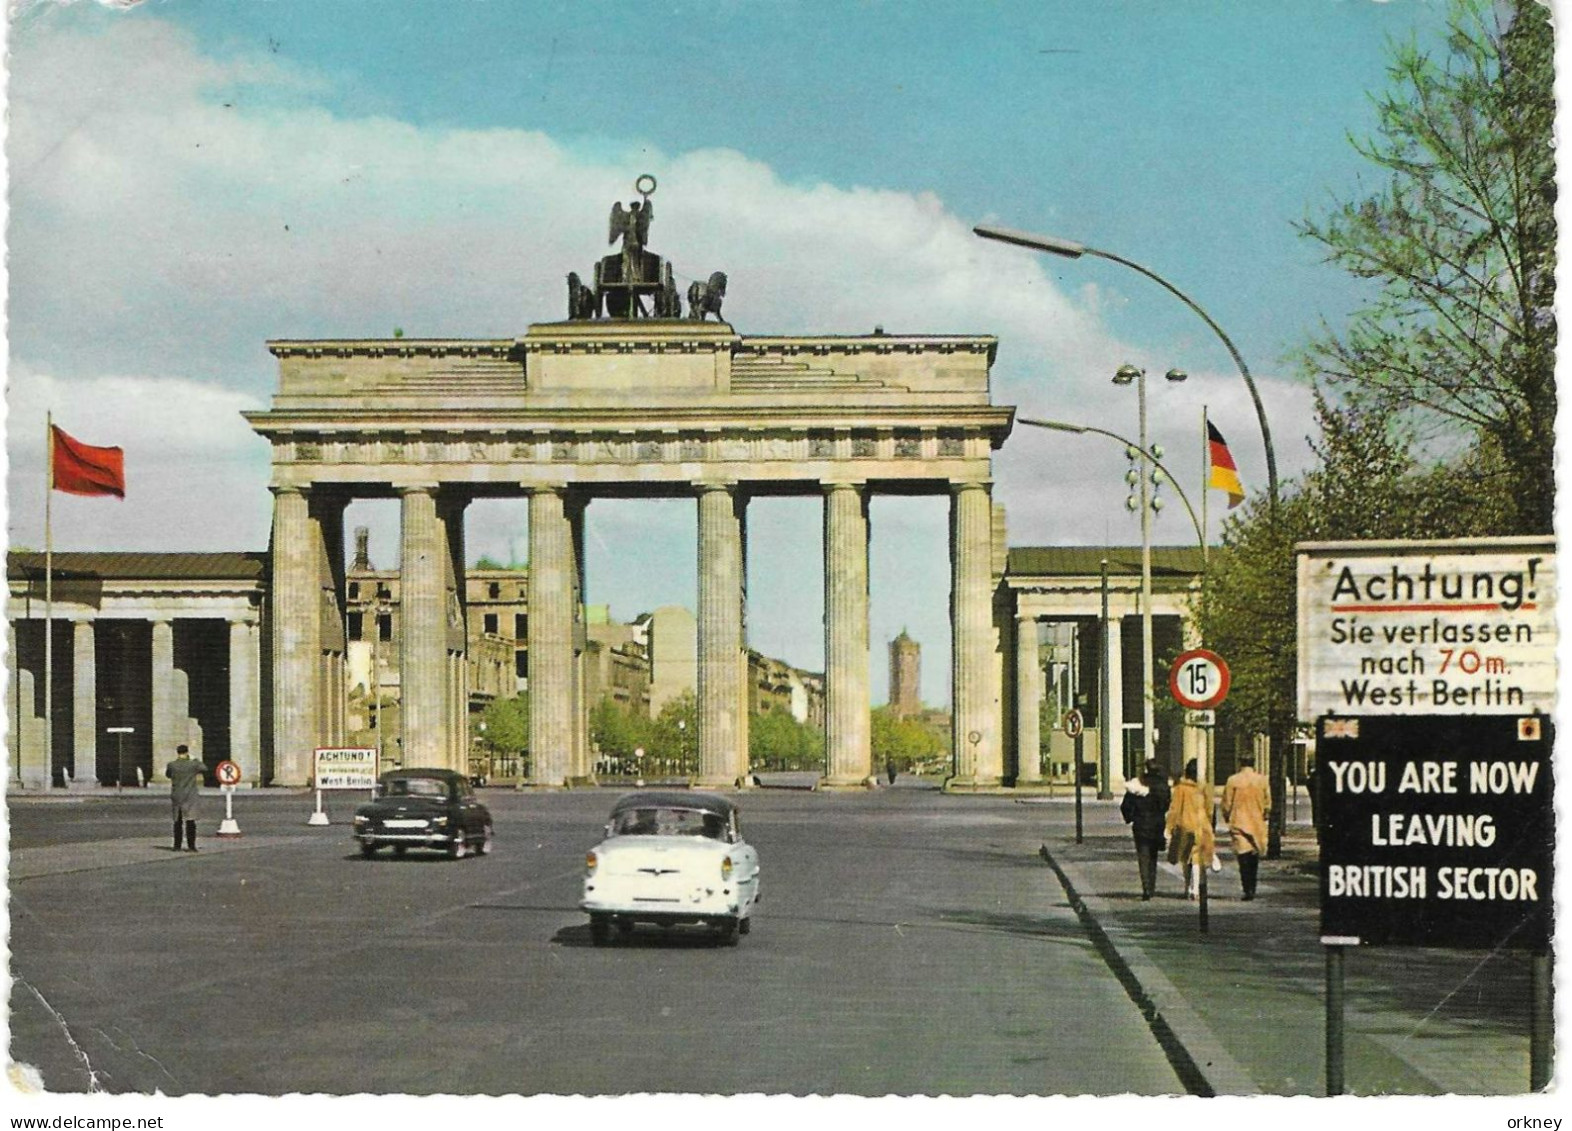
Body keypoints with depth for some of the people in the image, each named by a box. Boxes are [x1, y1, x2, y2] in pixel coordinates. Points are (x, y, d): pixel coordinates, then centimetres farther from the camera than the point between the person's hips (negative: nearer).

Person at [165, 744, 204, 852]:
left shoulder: (171, 765, -4)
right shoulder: (193, 765, -8)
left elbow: (167, 775, 17)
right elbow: (203, 768, 12)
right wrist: (194, 759, 26)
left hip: (176, 797, 3)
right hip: (190, 797, -3)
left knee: (177, 821, 13)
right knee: (190, 821, -2)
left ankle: (177, 846, 15)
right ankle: (191, 846, -7)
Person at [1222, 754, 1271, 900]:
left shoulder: (1233, 781, -8)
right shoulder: (1262, 780, -1)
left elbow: (1226, 804, -4)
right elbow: (1268, 804, 5)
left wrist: (1227, 818, 13)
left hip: (1239, 823, -3)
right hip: (1258, 825, 3)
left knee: (1244, 858, -4)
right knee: (1254, 857, 14)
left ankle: (1248, 889, -16)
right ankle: (1252, 889, 20)